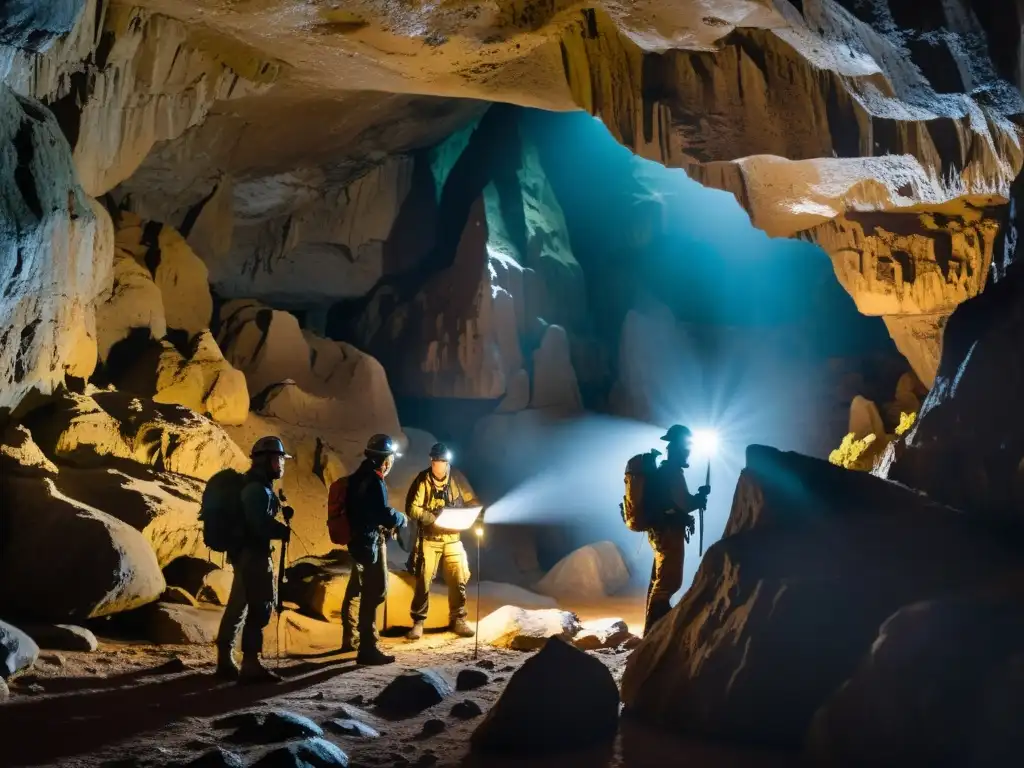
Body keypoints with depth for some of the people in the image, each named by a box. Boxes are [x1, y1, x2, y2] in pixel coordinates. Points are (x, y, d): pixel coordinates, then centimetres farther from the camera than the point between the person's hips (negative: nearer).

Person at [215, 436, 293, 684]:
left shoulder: (254, 486, 17)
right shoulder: (258, 488, -16)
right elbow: (261, 524, -25)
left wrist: (279, 524, 5)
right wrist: (285, 531, -11)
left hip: (244, 552, 11)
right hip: (253, 553, -11)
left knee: (239, 605, 15)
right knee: (261, 605, -10)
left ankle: (226, 660, 24)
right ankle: (251, 663, -11)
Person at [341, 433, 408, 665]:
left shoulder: (358, 477, 11)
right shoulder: (374, 480, -19)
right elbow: (383, 514, -24)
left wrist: (387, 523, 10)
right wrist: (401, 519, -4)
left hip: (358, 539, 11)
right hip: (370, 542, -11)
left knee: (357, 590, 20)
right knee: (374, 592, -10)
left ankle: (350, 639, 32)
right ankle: (368, 648, -12)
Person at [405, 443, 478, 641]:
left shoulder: (456, 479, 1)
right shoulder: (423, 480, -9)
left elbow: (471, 501, 9)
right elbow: (411, 508, -14)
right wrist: (433, 516, -26)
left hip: (452, 538, 3)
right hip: (429, 539, -3)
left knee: (459, 579, 4)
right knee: (423, 580, -1)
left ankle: (457, 619, 18)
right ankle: (418, 622, 10)